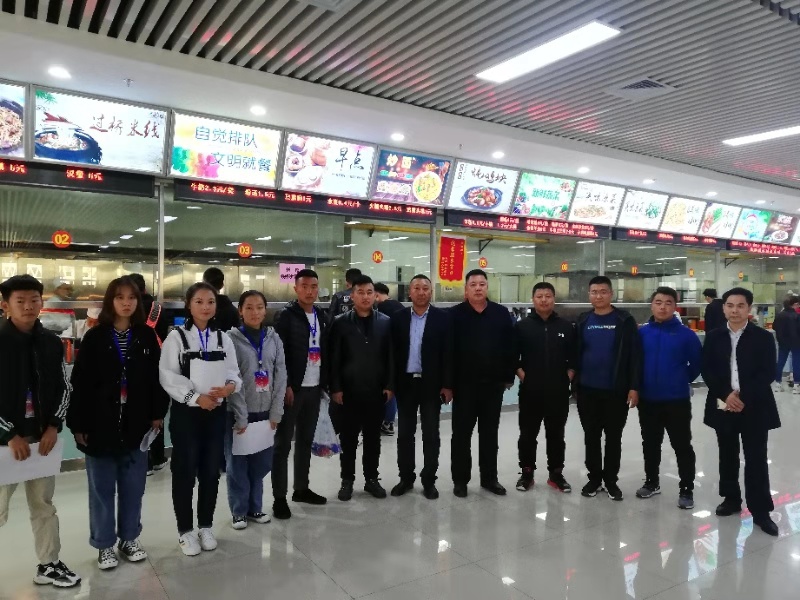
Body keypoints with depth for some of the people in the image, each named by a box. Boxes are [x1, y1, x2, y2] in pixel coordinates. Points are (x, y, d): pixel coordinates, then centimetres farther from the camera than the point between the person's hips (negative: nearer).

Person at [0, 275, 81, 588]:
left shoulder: (52, 343, 2)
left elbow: (63, 388, 8)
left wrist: (53, 426, -3)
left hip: (42, 437, 4)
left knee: (44, 505, 15)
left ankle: (48, 565, 29)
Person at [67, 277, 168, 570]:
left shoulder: (147, 336, 1)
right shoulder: (95, 337, -5)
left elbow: (156, 378, 3)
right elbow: (80, 383, -6)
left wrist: (157, 414, 1)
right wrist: (78, 424, -7)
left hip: (137, 424, 2)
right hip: (101, 425, -2)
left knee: (133, 486, 13)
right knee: (102, 488, 10)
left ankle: (129, 539, 29)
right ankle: (104, 545, 26)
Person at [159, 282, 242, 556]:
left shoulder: (223, 338, 7)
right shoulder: (176, 337, -5)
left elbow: (234, 371, 7)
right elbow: (168, 377, -11)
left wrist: (231, 385, -15)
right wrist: (195, 397, -18)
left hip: (216, 412, 4)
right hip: (186, 412, -3)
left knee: (211, 471, 12)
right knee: (185, 472, 5)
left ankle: (206, 527, 28)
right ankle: (186, 531, 22)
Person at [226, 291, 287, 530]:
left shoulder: (274, 339, 4)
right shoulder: (232, 339, -7)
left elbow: (280, 376, 3)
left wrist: (275, 413, -2)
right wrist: (240, 417, -12)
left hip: (265, 413, 3)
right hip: (238, 413, -3)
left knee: (261, 463, 11)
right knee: (238, 464, 7)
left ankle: (255, 507, 30)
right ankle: (239, 510, 24)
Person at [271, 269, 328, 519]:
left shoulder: (321, 316, 11)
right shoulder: (286, 316, -8)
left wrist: (325, 382, 10)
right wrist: (286, 385, -17)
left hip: (314, 388, 6)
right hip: (292, 388, -6)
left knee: (306, 441, 14)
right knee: (283, 443, 1)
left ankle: (301, 489, 26)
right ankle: (279, 497, 9)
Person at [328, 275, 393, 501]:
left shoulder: (385, 322, 3)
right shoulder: (340, 322, -1)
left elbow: (390, 356, 3)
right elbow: (334, 359, -2)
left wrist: (389, 385, -2)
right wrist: (335, 388, -7)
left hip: (376, 391, 1)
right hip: (348, 391, -1)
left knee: (373, 438, 12)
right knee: (348, 438, 8)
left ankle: (371, 479, 25)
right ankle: (347, 480, 22)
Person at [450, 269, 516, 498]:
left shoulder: (501, 314, 2)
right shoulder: (455, 314, -5)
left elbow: (509, 347, 4)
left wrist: (509, 377, 1)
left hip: (493, 384, 2)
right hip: (464, 384, -2)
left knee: (490, 433, 13)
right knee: (462, 433, 7)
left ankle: (489, 478, 26)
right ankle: (460, 479, 20)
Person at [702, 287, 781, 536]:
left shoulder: (763, 337, -2)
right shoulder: (714, 337, 4)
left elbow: (767, 373, -8)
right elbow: (707, 371, 0)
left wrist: (744, 398, -17)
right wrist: (726, 395, -13)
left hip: (755, 408, -2)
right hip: (723, 407, 2)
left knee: (756, 459, 1)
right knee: (727, 456, 12)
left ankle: (761, 511, 11)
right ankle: (731, 499, 28)